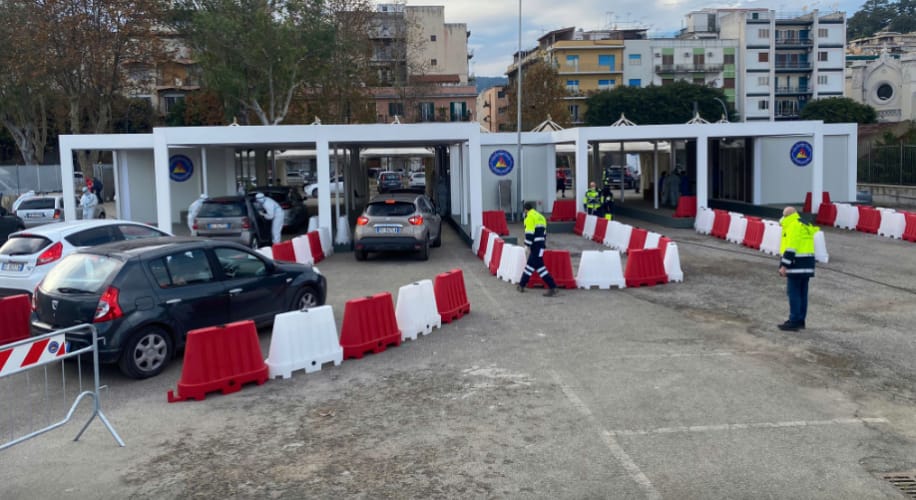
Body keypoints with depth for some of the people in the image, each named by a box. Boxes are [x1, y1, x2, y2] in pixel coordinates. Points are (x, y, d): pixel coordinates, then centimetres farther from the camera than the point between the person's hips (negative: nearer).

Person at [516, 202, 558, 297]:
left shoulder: (530, 217, -9)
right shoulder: (540, 216, 18)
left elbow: (529, 233, -18)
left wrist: (528, 247, -16)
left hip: (535, 246, -9)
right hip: (541, 244, 9)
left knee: (539, 266, -9)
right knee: (530, 264, 17)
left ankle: (552, 288, -12)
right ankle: (522, 285, 26)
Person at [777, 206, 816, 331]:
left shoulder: (793, 226, -12)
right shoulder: (805, 226, 19)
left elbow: (791, 248, -20)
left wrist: (784, 266, -20)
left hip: (797, 264, -10)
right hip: (807, 265, 10)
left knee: (793, 293, -7)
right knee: (802, 294, 12)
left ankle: (794, 321, -8)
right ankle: (800, 321, 17)